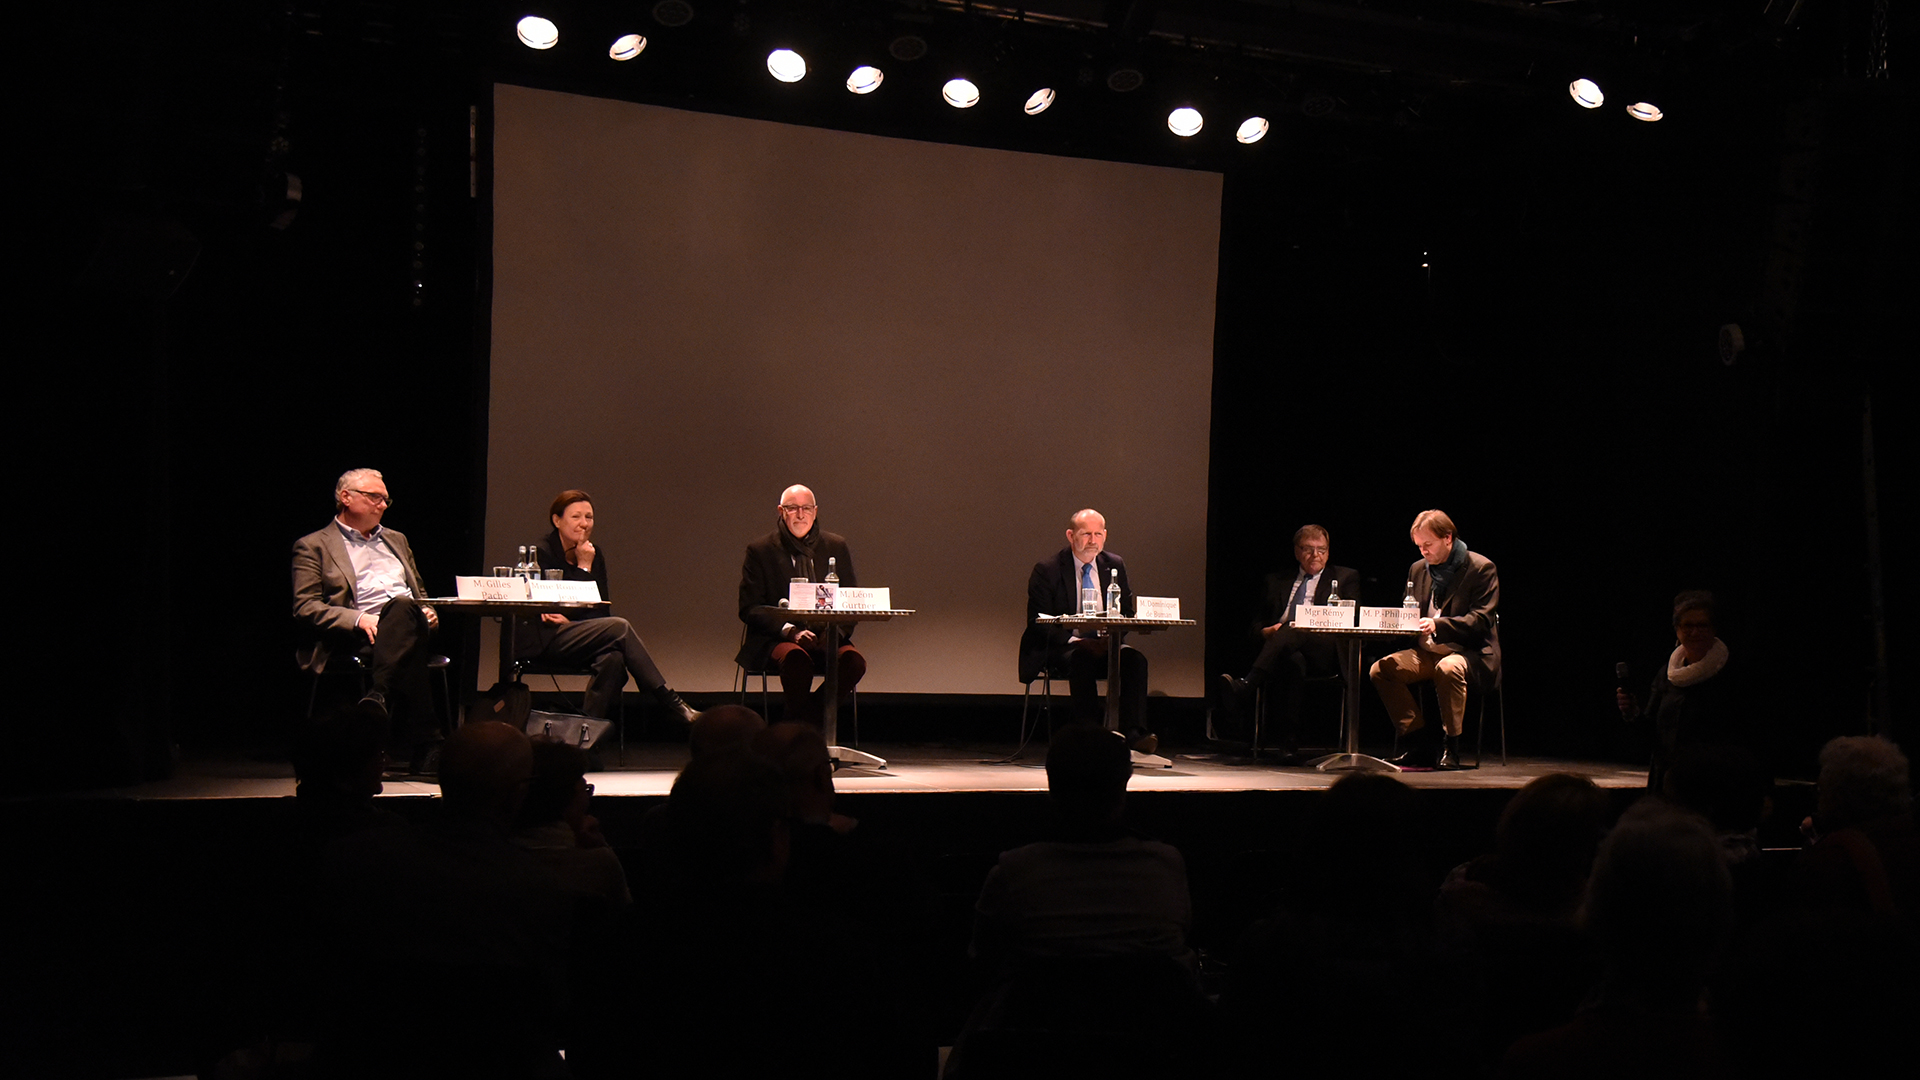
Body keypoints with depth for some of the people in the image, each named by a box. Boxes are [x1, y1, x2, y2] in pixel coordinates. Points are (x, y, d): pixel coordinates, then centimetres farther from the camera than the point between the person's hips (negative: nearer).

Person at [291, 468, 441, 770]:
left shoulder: (395, 540, 32)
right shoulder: (313, 546, 12)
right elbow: (304, 608, 0)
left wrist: (428, 612, 10)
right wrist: (359, 619, -17)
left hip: (411, 625, 4)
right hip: (361, 639, -4)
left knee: (401, 607, -34)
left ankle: (379, 696, -47)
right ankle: (422, 745, -41)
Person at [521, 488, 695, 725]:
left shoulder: (593, 554, 12)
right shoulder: (542, 553, -6)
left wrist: (569, 619, -12)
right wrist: (583, 567, -10)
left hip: (574, 632, 6)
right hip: (543, 642, -6)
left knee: (613, 657, -31)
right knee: (619, 627, -26)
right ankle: (671, 703, -28)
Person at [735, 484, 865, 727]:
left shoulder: (836, 546, 13)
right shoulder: (760, 551, 5)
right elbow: (749, 609, 0)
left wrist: (837, 631, -8)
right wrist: (790, 630, -15)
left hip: (827, 638, 3)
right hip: (776, 639, -3)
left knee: (854, 660, -29)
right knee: (796, 657, -37)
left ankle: (813, 713, -9)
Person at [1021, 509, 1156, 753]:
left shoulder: (1115, 565, 10)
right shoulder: (1046, 570, -3)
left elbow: (1126, 613, 13)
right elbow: (1037, 622, -6)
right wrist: (1074, 641, -21)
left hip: (1104, 644, 4)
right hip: (1061, 649, -4)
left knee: (1135, 658, -26)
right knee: (1082, 659, -37)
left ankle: (1135, 733, -32)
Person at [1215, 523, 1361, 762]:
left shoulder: (1345, 578, 22)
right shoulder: (1277, 581, 29)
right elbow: (1256, 625, 24)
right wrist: (1268, 631, -4)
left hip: (1325, 652, -2)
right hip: (1282, 648, 2)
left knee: (1291, 633, -38)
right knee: (1293, 661, -39)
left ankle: (1245, 689, -58)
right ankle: (1289, 742, -46)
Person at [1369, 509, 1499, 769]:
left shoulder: (1481, 568, -7)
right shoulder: (1418, 568, 13)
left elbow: (1481, 620, -16)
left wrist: (1437, 625, -30)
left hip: (1468, 651, -7)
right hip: (1428, 650, 7)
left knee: (1448, 669, -40)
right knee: (1380, 670, -16)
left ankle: (1450, 746, -24)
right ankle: (1421, 742, -11)